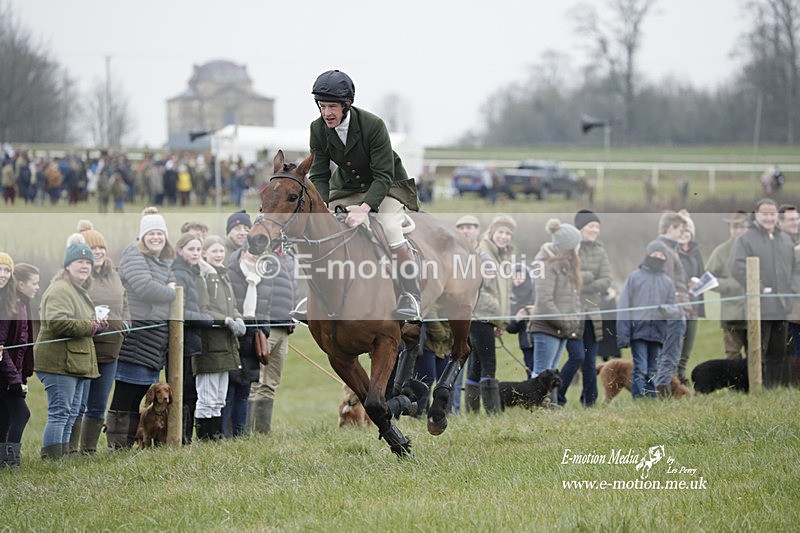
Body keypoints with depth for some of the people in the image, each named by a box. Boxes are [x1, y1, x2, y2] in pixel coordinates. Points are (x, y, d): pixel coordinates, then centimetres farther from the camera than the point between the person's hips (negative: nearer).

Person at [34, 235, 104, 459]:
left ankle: (63, 456, 18)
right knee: (60, 413, -11)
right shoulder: (60, 290, -12)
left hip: (76, 363, 11)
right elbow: (57, 322, -27)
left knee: (70, 415, 13)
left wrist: (97, 324, 14)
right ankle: (51, 459, -11)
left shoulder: (79, 291, 23)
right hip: (59, 363, -11)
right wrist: (91, 327, -18)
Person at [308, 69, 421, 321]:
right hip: (346, 186, 5)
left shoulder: (373, 125, -28)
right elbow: (319, 175, -8)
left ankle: (410, 299, -10)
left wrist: (364, 208, -41)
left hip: (384, 186, -5)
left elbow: (383, 176, -29)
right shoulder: (318, 129, -14)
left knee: (392, 234, -24)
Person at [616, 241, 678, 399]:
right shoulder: (634, 277, 6)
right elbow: (624, 307, 2)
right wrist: (622, 335, -5)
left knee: (652, 373, 6)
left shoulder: (667, 282, 15)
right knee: (640, 370, -11)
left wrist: (666, 309, -12)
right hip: (638, 331, -3)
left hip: (658, 332, 3)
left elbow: (673, 308, 13)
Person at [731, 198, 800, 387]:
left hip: (782, 308, 7)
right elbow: (738, 268, -15)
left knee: (779, 352, 13)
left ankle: (778, 386, 21)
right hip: (759, 308, -7)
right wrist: (759, 289, -16)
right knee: (758, 352, -7)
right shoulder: (745, 239, -5)